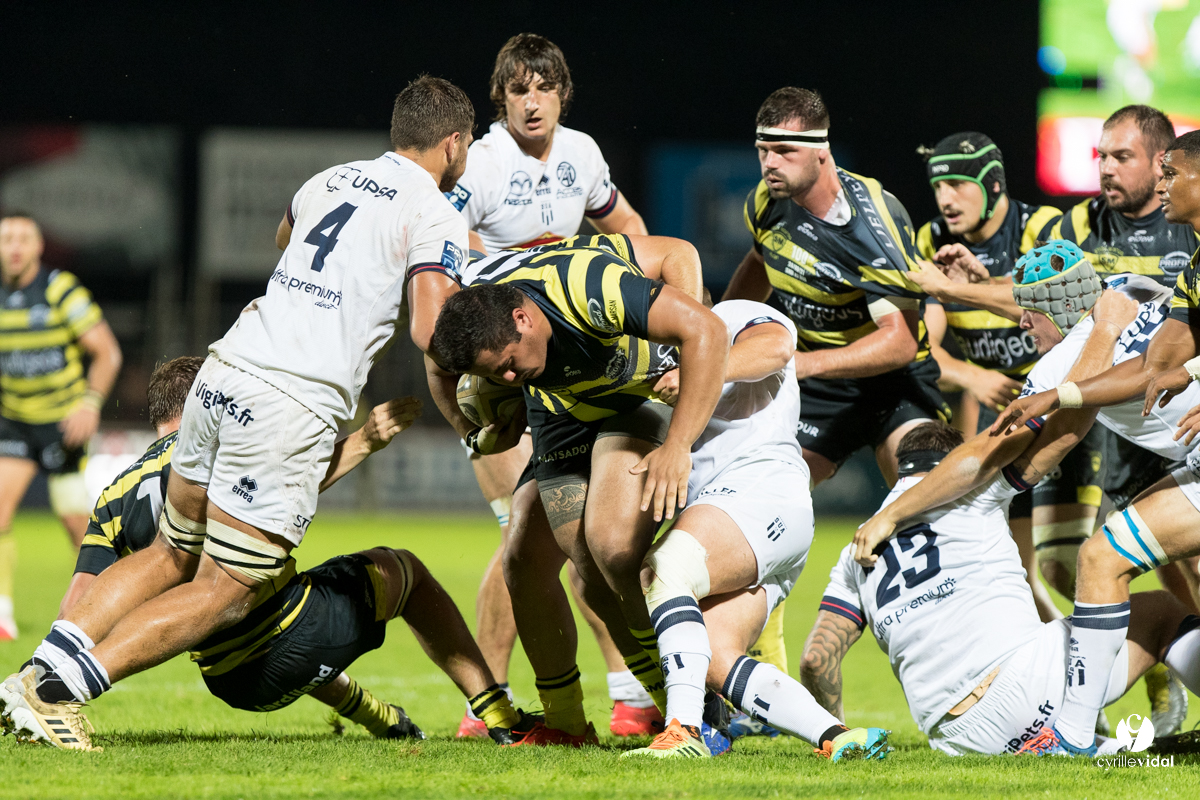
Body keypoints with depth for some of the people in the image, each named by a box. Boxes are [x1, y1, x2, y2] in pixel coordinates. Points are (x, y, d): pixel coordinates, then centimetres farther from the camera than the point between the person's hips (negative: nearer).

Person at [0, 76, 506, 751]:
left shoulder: (330, 181, 19)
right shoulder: (438, 219, -1)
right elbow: (431, 334, -14)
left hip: (225, 372, 7)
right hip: (296, 407, -7)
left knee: (171, 557, 20)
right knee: (225, 593, -2)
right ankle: (66, 690, -17)